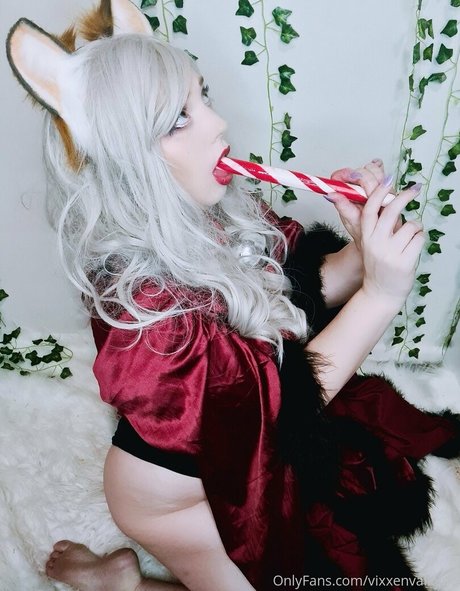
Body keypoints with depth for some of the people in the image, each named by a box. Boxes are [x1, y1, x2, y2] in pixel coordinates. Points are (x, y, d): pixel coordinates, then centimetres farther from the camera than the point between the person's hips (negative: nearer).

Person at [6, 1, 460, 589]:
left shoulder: (225, 212, -17)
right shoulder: (138, 300, -36)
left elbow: (307, 285, -7)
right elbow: (275, 401, -30)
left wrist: (365, 249, -27)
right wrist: (381, 294, -37)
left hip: (245, 445, 7)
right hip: (184, 484, -6)